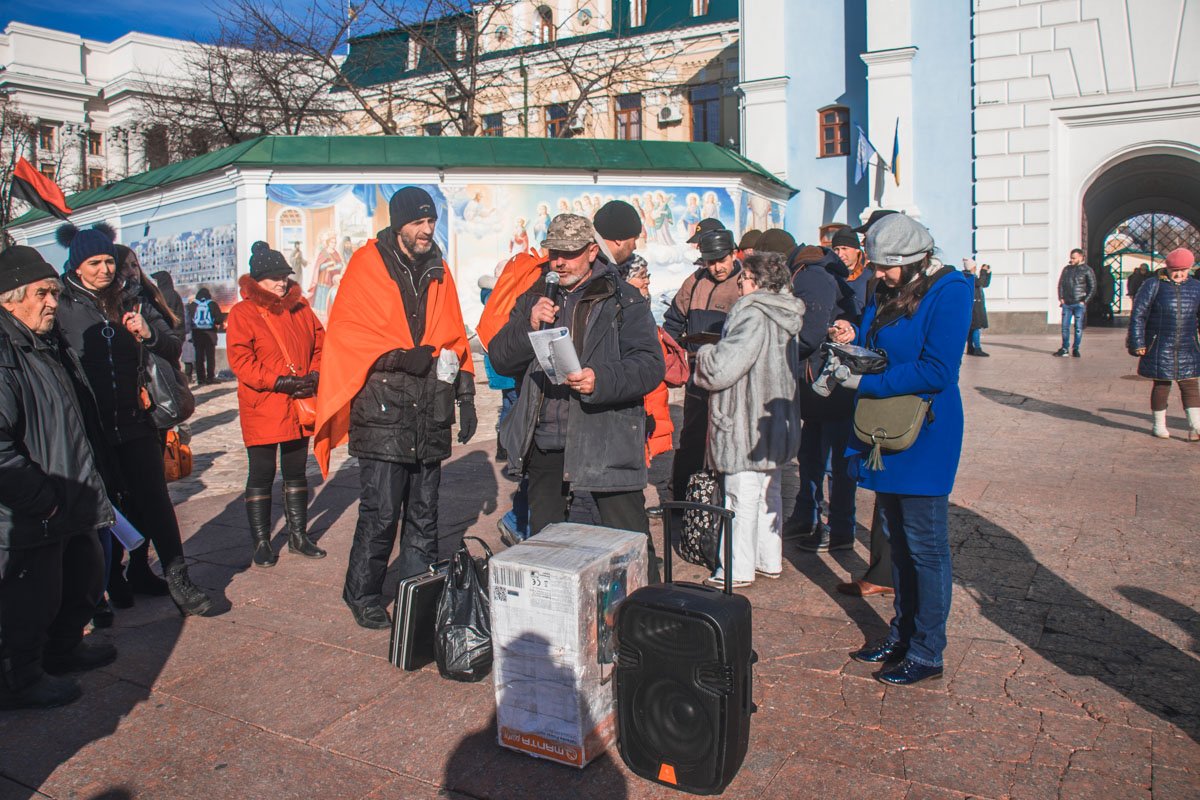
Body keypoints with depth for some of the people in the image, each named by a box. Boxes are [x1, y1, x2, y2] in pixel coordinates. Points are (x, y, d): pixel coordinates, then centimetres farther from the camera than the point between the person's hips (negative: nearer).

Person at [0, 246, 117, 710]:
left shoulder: (51, 346, 12)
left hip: (73, 503, 10)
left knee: (86, 579, 22)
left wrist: (88, 484, 19)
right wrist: (43, 497, -21)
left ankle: (65, 648, 43)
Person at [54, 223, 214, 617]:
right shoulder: (63, 305, -2)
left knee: (153, 500, 0)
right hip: (91, 426, -2)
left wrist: (149, 334, -15)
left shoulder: (133, 299, 7)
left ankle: (140, 570, 13)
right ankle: (114, 578, 25)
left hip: (136, 420, 2)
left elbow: (173, 348, 5)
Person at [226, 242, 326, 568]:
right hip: (262, 410, -5)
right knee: (261, 476, 4)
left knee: (296, 473, 14)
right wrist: (280, 382, -20)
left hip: (299, 408, 5)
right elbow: (240, 361, -13)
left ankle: (298, 536, 25)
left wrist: (314, 376, -6)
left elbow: (320, 344, 12)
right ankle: (260, 542, 15)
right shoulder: (242, 313, -5)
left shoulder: (300, 309, 10)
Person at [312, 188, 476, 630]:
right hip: (382, 410, -5)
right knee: (380, 513, -4)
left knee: (423, 514, 13)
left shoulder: (438, 270, 15)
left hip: (429, 413, 5)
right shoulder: (367, 265, -1)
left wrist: (465, 395, 13)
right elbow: (346, 333, -7)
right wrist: (401, 357, -17)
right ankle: (362, 596, 15)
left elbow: (455, 336, 18)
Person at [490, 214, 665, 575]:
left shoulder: (625, 300, -1)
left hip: (605, 442, -5)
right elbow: (500, 359, 8)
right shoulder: (535, 298, 14)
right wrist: (529, 326, -10)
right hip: (543, 443, 5)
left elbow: (650, 365, -11)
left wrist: (601, 380, -28)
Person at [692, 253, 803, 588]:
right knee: (769, 493, 18)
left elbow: (721, 368, -25)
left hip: (748, 427, -9)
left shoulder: (753, 315, -20)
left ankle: (737, 569, 9)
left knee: (743, 499, 0)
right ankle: (770, 560, 28)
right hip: (777, 424, 9)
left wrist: (705, 354, -3)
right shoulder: (785, 315, 8)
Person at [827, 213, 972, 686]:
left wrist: (863, 381, -20)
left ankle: (927, 653, 15)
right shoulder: (885, 293, 10)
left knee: (924, 547, 2)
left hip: (924, 437, -8)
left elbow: (936, 371, -21)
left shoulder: (949, 291, -13)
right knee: (897, 540, 16)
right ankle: (901, 636, 30)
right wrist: (852, 341, -3)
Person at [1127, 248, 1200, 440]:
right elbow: (1137, 315, -5)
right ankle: (1159, 425, 17)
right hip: (1160, 348, -3)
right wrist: (1138, 343, -9)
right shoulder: (1153, 286, -3)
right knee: (1161, 385, 4)